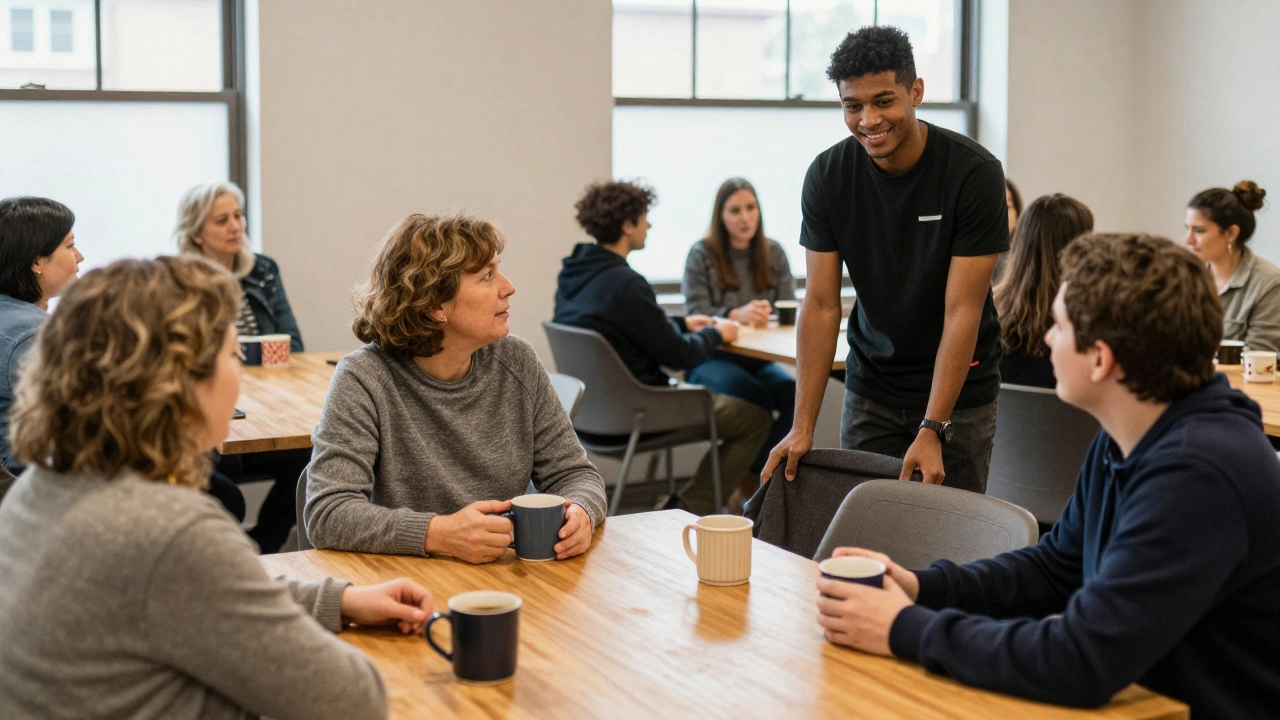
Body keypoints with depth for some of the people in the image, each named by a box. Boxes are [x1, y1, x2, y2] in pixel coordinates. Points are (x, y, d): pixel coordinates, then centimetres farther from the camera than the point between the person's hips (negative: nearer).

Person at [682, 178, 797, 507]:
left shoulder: (773, 253, 13)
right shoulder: (701, 254, 1)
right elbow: (695, 318, -7)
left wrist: (770, 315, -16)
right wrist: (735, 315, -26)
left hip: (760, 358, 4)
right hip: (713, 359, -3)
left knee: (793, 393, -28)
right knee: (756, 397, -32)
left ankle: (748, 479, -17)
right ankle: (744, 481, -14)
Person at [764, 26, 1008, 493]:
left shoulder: (975, 173, -18)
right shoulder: (828, 175, -9)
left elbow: (962, 311, -20)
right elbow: (821, 305, -8)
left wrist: (932, 430, -24)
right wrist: (803, 426, -13)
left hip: (959, 389, -2)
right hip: (871, 388, 3)